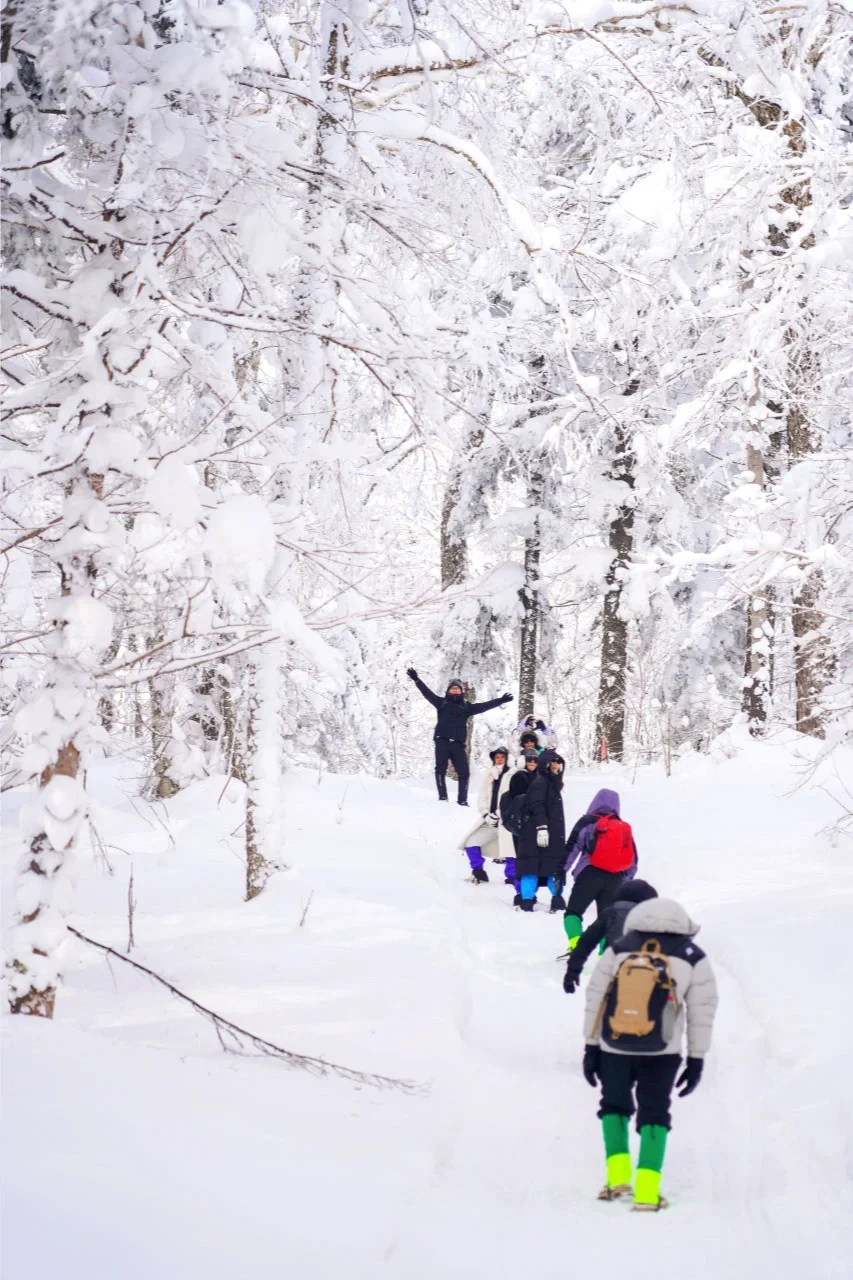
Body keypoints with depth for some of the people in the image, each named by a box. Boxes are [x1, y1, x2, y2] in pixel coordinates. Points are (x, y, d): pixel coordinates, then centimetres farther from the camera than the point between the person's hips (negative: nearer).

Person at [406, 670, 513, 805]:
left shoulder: (467, 707, 14)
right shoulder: (442, 703, 10)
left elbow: (485, 706, 15)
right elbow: (427, 693, 4)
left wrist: (501, 701, 11)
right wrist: (416, 679, -5)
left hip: (458, 744, 2)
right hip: (442, 742, -2)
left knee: (464, 772, 1)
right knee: (441, 769, -9)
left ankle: (462, 800, 9)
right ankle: (442, 796, -8)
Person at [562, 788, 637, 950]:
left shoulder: (587, 822, 5)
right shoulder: (625, 829, 18)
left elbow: (572, 848, -3)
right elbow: (633, 860, 20)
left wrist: (562, 871, -2)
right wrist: (626, 881, 28)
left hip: (590, 875, -4)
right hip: (614, 881, 4)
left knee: (573, 912, 3)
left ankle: (575, 945, -20)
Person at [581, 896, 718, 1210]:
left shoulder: (617, 950, 0)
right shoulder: (693, 959, -2)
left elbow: (595, 999, 3)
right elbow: (702, 1012, 2)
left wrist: (591, 1046, 11)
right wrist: (697, 1060, 10)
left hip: (613, 1047, 1)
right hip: (661, 1054, -1)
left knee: (614, 1105, 22)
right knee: (654, 1114, 10)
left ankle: (618, 1176, 12)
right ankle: (647, 1190, 0)